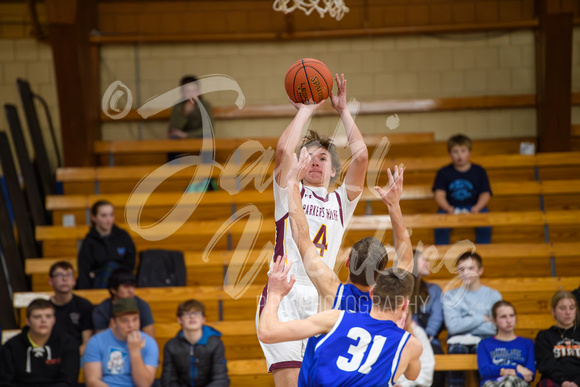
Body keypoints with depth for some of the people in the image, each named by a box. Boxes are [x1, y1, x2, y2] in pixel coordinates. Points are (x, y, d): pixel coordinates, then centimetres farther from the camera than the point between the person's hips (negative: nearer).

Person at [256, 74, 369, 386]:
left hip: (323, 300, 2)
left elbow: (361, 156, 5)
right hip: (285, 295, -2)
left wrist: (343, 110, 8)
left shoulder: (342, 201, 18)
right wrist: (306, 110, 5)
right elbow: (284, 150, -5)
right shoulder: (289, 193, 13)